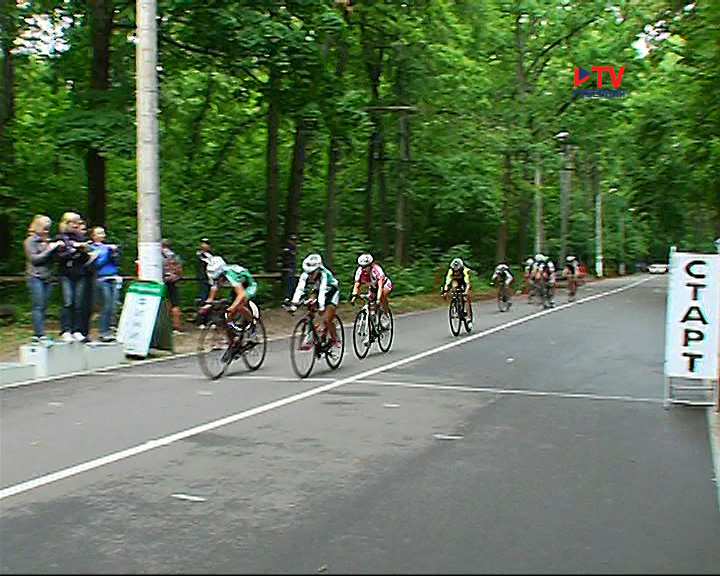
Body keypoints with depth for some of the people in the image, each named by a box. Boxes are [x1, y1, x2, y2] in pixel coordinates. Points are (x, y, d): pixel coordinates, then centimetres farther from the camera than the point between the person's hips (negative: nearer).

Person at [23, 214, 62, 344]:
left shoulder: (47, 241, 16)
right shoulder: (30, 241, 0)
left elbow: (53, 258, 16)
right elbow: (34, 259, -8)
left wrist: (58, 248, -2)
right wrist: (49, 249, -13)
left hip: (47, 278, 6)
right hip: (35, 277, -6)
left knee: (43, 307, 4)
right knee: (38, 307, -11)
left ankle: (37, 335, 7)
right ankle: (40, 335, -15)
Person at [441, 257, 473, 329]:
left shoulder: (465, 270, -36)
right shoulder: (451, 271, -29)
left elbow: (467, 283, -44)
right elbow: (447, 282, -34)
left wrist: (466, 292, -58)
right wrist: (445, 292, -48)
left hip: (464, 283, -3)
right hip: (456, 281, 3)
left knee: (466, 299, -16)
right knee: (454, 285, -32)